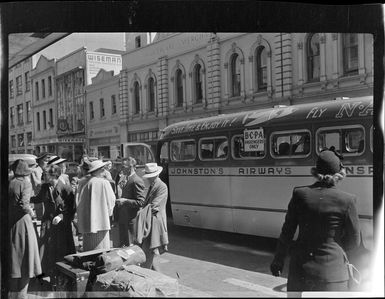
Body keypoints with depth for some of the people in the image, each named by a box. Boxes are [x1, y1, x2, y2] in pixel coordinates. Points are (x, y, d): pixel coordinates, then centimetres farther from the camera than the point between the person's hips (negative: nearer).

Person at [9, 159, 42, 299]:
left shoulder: (9, 183, 3)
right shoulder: (25, 183, -10)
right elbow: (24, 204, -22)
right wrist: (30, 212, -5)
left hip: (10, 223, 5)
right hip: (22, 222, -5)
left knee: (13, 256, 15)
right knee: (25, 257, 5)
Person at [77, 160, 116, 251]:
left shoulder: (84, 184, 5)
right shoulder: (104, 183, -8)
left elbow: (81, 204, 8)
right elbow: (111, 200, -4)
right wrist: (109, 211, 16)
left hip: (86, 223, 5)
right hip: (101, 222, -5)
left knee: (89, 250, 11)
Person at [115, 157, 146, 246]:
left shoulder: (137, 181, -17)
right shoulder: (127, 179, 12)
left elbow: (141, 202, -21)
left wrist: (125, 201, -23)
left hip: (131, 219, -9)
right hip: (123, 218, 9)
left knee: (130, 245, 0)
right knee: (122, 243, 17)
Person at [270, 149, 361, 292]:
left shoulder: (300, 194, -6)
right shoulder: (347, 200, -12)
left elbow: (287, 232, 1)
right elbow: (354, 241, 0)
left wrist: (278, 260, 12)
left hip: (300, 268, 3)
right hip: (331, 271, -2)